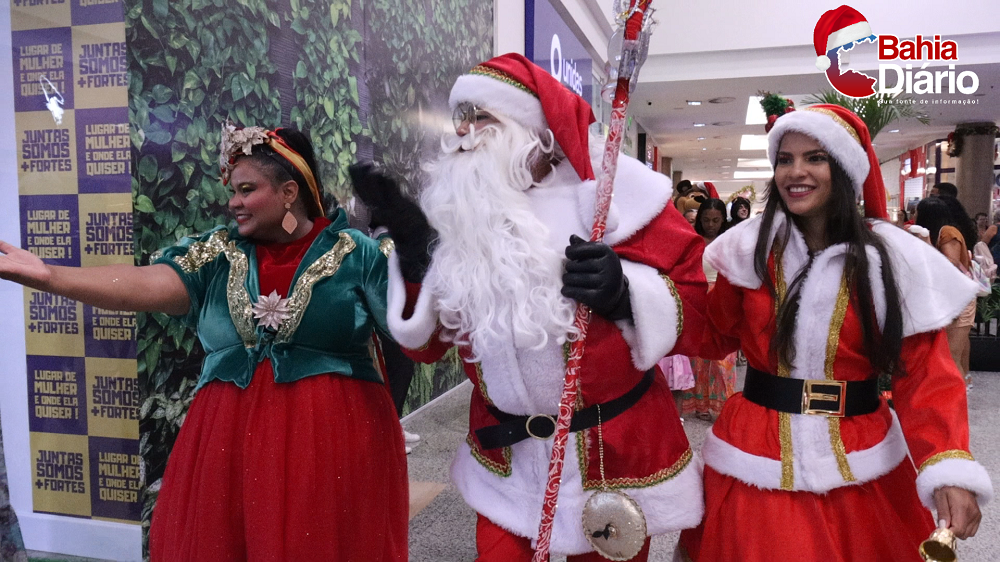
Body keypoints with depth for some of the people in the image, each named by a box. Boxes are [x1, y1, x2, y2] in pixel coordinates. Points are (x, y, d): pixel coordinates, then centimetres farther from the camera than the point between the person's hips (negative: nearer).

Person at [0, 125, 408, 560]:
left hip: (332, 440, -3)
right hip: (230, 440, 3)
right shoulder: (219, 255, 7)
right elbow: (144, 286, -7)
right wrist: (50, 277, -19)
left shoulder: (356, 254, -2)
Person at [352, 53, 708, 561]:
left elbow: (696, 300, -11)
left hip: (614, 447, -3)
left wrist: (626, 292, -29)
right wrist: (413, 252, -12)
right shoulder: (459, 208, 1)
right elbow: (426, 342, 0)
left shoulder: (606, 191, -12)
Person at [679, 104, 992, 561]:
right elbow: (713, 337, 2)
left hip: (858, 462, 0)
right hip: (756, 455, 0)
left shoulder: (892, 258, -7)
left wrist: (948, 470, -20)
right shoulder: (749, 248, -3)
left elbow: (926, 373, -7)